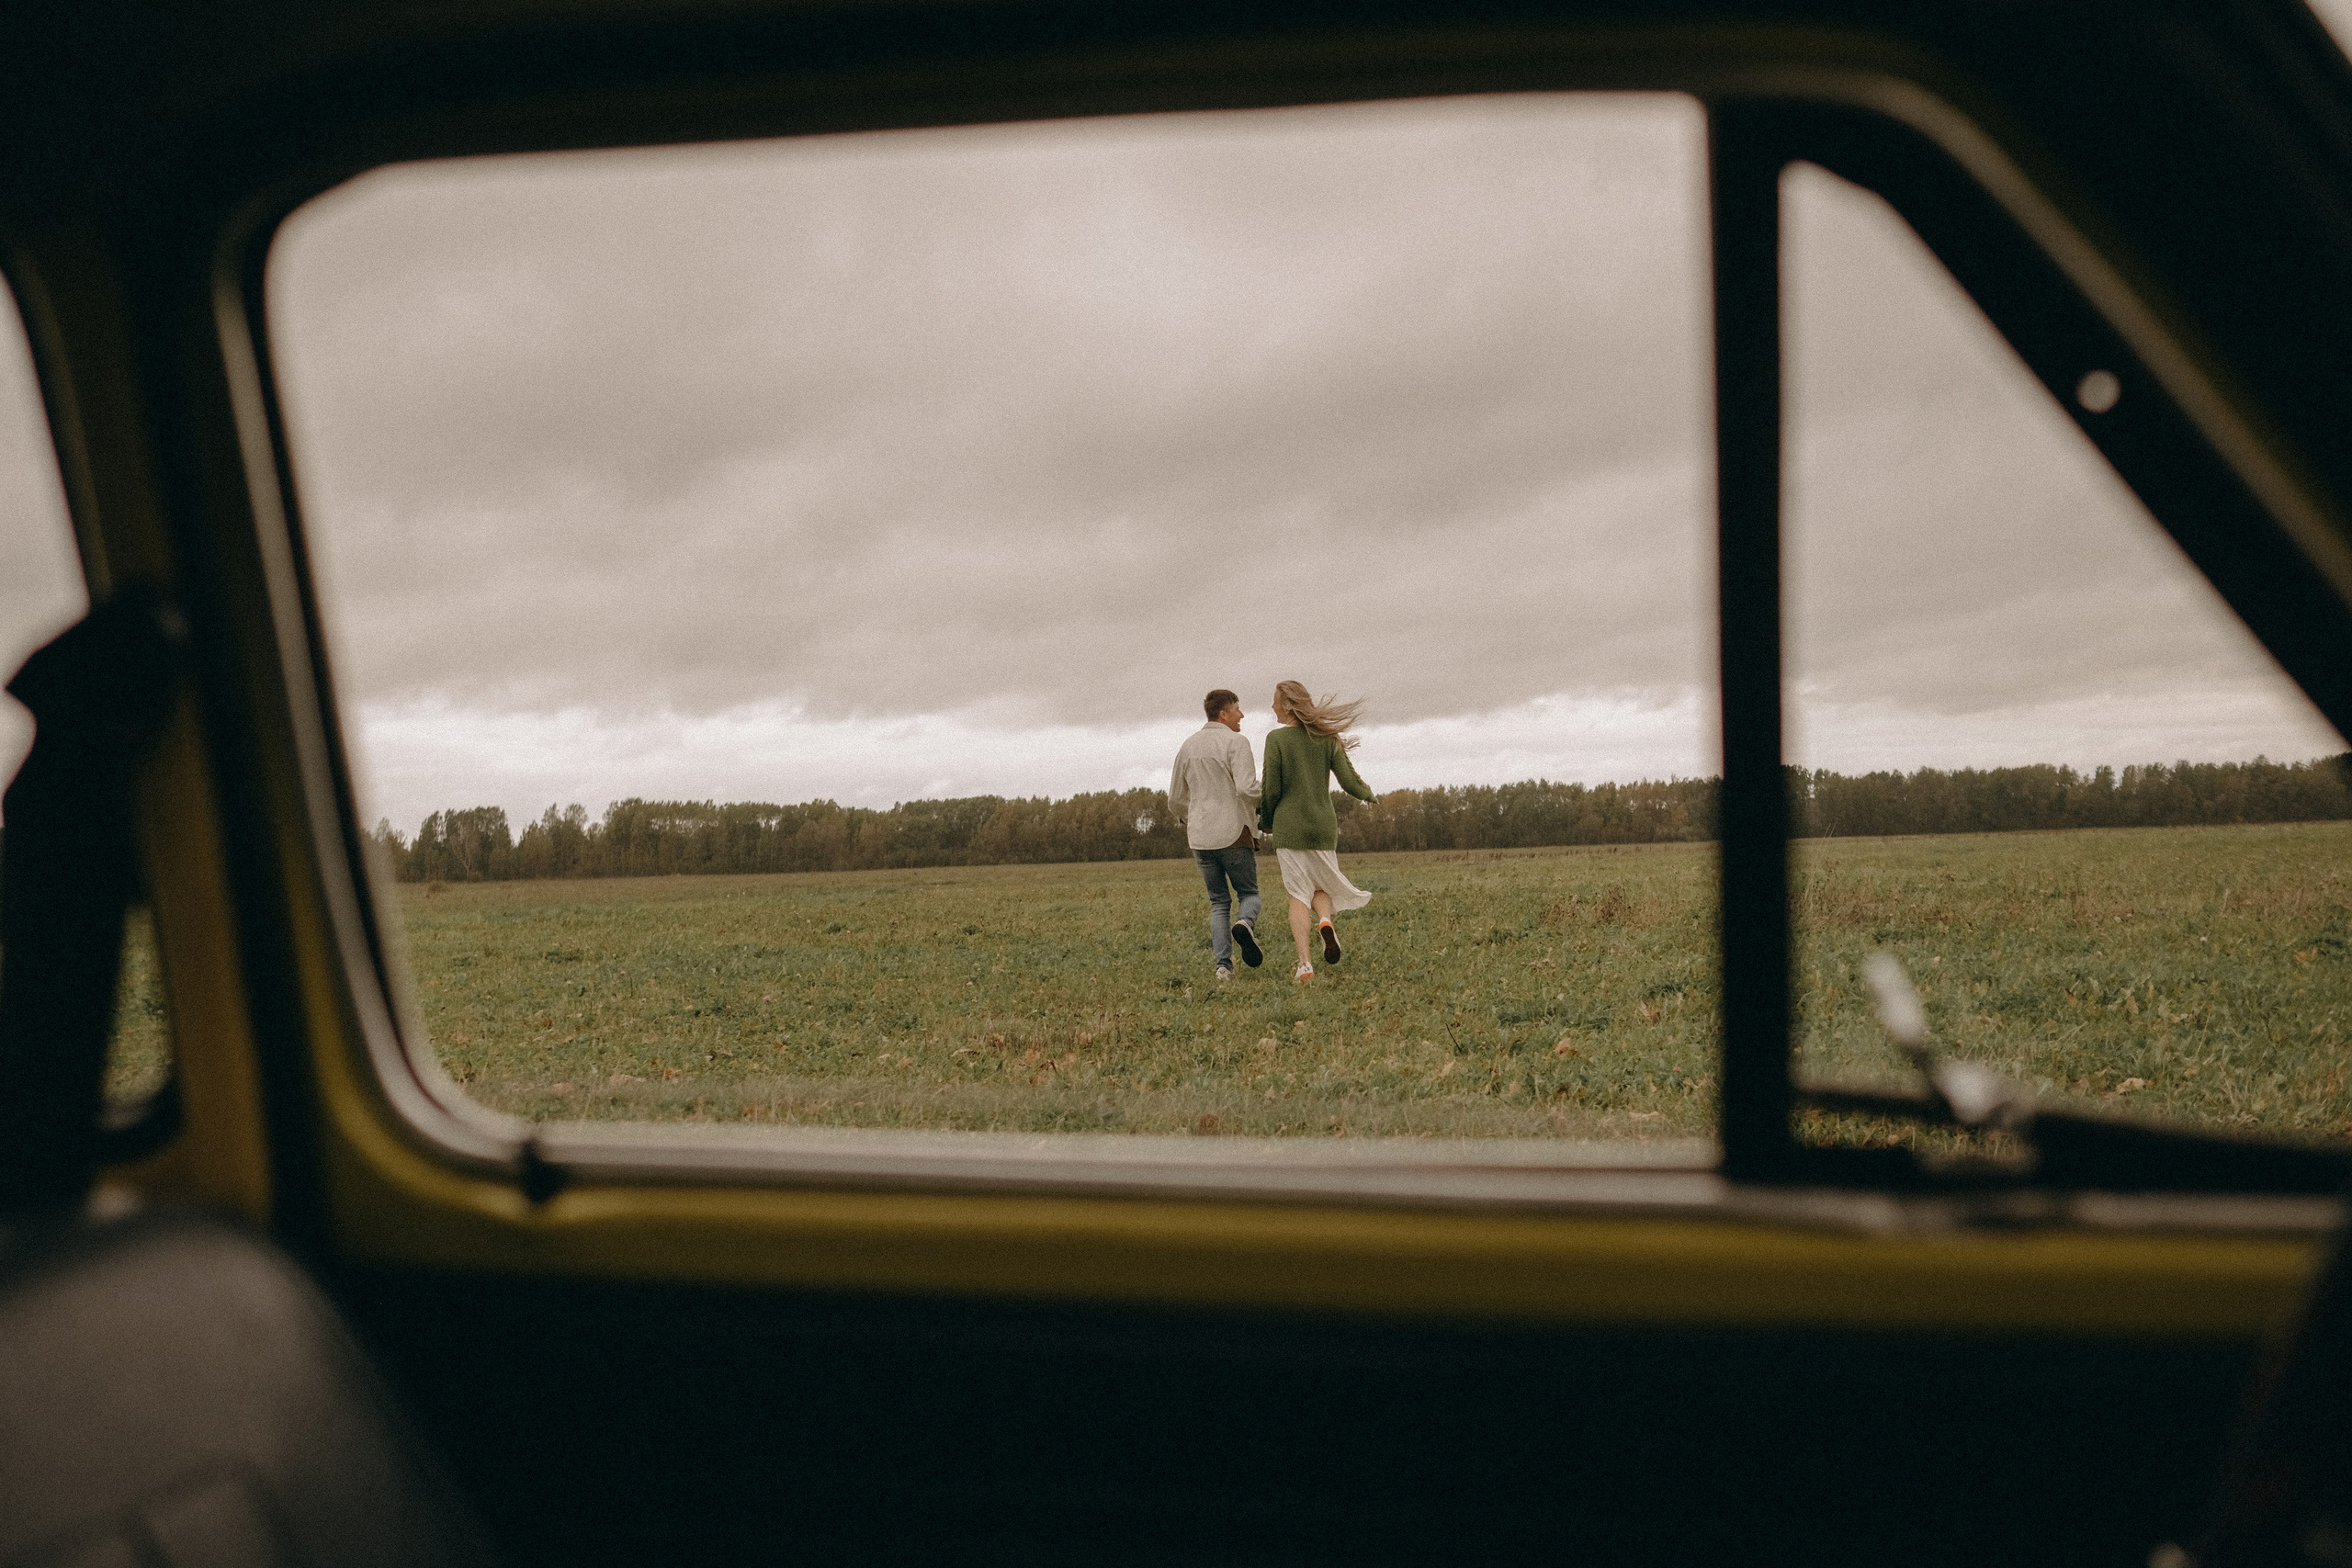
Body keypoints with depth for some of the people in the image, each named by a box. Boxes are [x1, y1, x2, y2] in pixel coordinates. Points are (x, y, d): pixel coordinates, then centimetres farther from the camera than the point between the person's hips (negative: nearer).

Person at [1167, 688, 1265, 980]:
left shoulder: (1188, 747, 12)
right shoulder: (1236, 742, -7)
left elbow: (1176, 801, 16)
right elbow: (1246, 789, -21)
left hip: (1199, 836, 5)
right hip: (1234, 833, -5)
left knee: (1219, 902, 12)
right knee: (1249, 894, 10)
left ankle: (1223, 964, -4)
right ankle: (1246, 924, -23)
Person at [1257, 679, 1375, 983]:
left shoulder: (1276, 739, -7)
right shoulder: (1327, 738, 2)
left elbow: (1272, 790, -8)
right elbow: (1349, 781, -2)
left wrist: (1266, 821, 11)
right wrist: (1367, 793, 21)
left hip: (1289, 827, -3)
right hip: (1323, 825, 3)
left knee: (1298, 894, 2)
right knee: (1320, 884, 20)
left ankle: (1304, 963, -7)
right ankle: (1325, 921, -13)